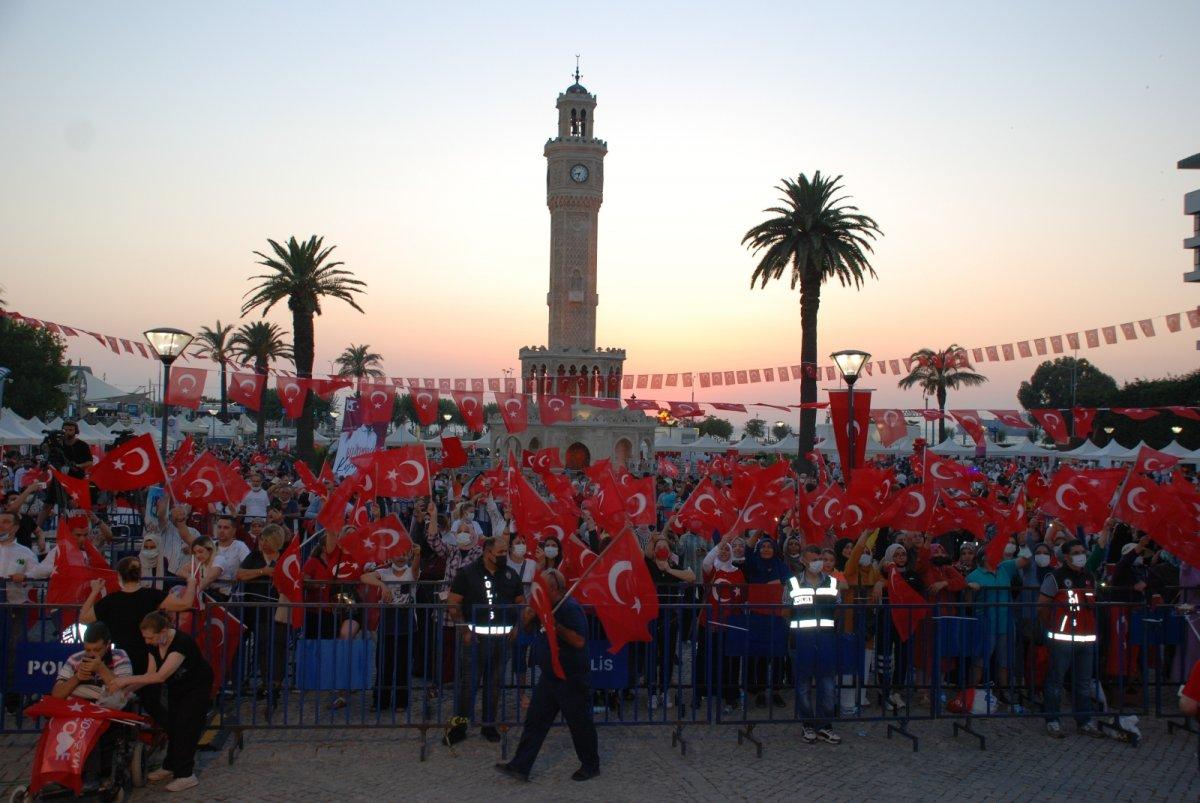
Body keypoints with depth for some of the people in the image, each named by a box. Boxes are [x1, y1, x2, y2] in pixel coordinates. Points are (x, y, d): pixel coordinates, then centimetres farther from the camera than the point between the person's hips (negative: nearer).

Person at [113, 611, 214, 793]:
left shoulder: (182, 642, -37)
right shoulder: (154, 646, -12)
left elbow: (160, 676, -39)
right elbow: (151, 674, -7)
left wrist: (128, 679, -38)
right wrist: (128, 688, -20)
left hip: (197, 687, -7)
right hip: (176, 688, 7)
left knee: (186, 727, -9)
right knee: (172, 726, 9)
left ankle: (186, 775, -4)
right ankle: (170, 767, 22)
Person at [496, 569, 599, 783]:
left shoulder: (570, 608, -20)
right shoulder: (545, 606, 7)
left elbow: (579, 641, -25)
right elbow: (528, 628, 17)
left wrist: (556, 626, -30)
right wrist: (528, 617, -5)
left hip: (571, 679, -8)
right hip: (549, 676, 8)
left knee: (580, 724, 6)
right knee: (534, 721, 7)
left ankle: (591, 766, 23)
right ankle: (520, 766, 11)